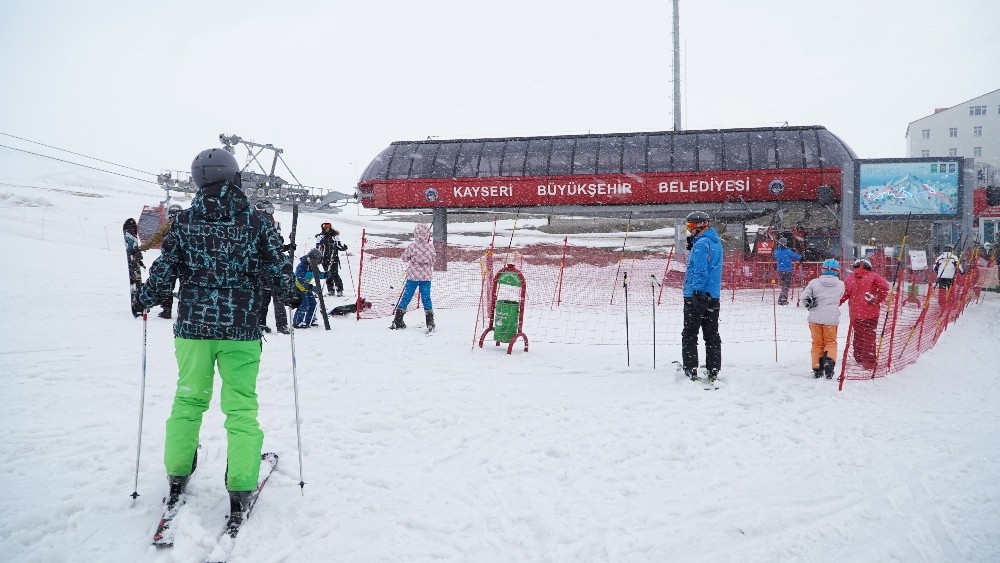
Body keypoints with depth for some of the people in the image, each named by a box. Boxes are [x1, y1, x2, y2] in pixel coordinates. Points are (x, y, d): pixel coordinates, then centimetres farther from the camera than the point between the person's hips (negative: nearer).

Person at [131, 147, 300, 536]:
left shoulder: (184, 221, -2)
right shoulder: (257, 222, -6)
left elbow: (164, 271, 0)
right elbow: (277, 271, -3)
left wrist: (142, 301, 19)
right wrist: (291, 296, 17)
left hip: (192, 327, 2)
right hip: (241, 330, -2)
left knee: (188, 399, 18)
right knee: (241, 408, 5)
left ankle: (177, 478, 27)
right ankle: (239, 491, 5)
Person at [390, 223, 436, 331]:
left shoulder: (412, 247, -12)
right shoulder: (431, 247, -5)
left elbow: (404, 258, 1)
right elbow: (433, 261, 7)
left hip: (413, 276, -1)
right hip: (426, 277, 1)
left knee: (406, 297, 7)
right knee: (426, 298, 6)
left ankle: (397, 321, 11)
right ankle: (430, 322, 3)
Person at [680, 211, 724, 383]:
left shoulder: (701, 244, -14)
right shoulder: (715, 241, 14)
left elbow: (700, 270, -21)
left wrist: (696, 290, -21)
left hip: (697, 295, -9)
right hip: (713, 296, 9)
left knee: (690, 334, 0)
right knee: (712, 334, 10)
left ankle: (691, 369, 0)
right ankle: (714, 371, 12)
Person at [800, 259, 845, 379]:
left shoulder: (814, 282, -3)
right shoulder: (840, 285, 2)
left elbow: (804, 296, -9)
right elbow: (839, 298, 11)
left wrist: (809, 303, 7)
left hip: (815, 317, 0)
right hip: (831, 318, 0)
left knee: (817, 343, 12)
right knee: (831, 342, 13)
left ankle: (817, 369, 11)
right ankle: (829, 361, -13)